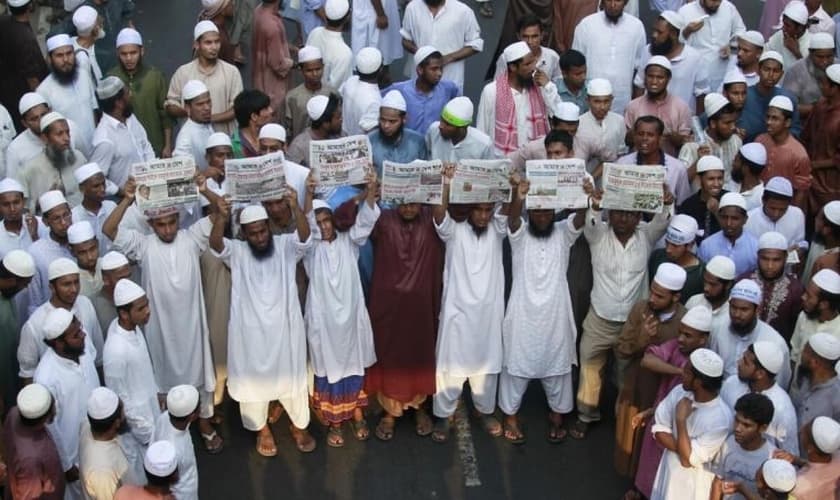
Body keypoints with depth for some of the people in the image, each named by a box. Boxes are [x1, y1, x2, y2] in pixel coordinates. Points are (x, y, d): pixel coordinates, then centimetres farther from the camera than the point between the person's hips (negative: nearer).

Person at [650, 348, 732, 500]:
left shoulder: (721, 418, -30)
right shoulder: (679, 392, -12)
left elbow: (688, 458, -27)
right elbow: (659, 430, -6)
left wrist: (681, 420, -28)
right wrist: (682, 448, -21)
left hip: (693, 481, -5)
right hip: (669, 469, 5)